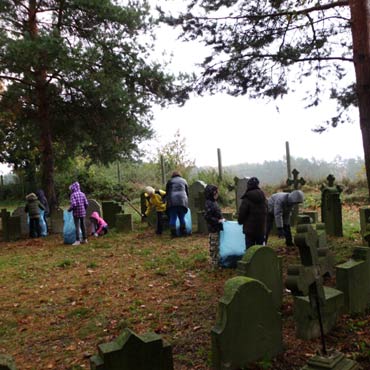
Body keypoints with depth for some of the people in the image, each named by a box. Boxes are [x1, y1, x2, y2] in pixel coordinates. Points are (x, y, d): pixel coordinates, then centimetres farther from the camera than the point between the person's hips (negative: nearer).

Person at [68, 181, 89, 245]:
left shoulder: (73, 195, -11)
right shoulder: (82, 194, 4)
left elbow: (73, 204, -21)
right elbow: (86, 203, 2)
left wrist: (69, 209, -4)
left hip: (76, 213, -5)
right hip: (83, 212, 5)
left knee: (77, 226, 0)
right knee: (83, 225, 14)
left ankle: (77, 241, 0)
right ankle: (84, 239, 22)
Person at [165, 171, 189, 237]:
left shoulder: (170, 181, 11)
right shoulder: (184, 181, 18)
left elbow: (167, 192, 10)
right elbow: (187, 192, 19)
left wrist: (168, 200, 18)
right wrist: (187, 201, 25)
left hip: (172, 202, -1)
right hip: (182, 201, 1)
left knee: (173, 218, 1)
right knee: (182, 217, 8)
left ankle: (173, 233, -1)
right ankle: (183, 232, 7)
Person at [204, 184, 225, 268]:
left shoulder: (214, 202, 12)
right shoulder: (209, 204, -18)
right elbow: (207, 217, -24)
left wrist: (222, 219, 9)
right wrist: (218, 221, -21)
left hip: (217, 228, 9)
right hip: (213, 229, -9)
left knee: (216, 245, 17)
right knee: (214, 245, 0)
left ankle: (216, 260, 28)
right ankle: (214, 262, 9)